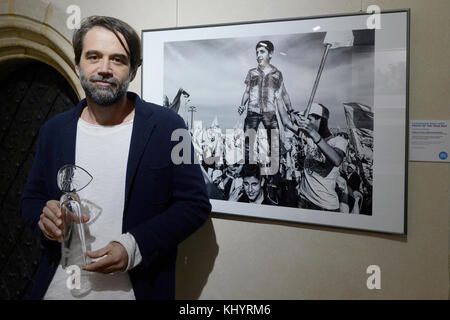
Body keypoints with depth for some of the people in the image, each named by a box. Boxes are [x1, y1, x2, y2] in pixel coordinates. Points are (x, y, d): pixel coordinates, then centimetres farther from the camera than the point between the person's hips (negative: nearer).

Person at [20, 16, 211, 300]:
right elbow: (31, 198, 12)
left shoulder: (167, 125, -9)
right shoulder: (54, 130, 3)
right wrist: (44, 217, -12)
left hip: (138, 287, -3)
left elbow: (196, 204, -9)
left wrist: (135, 246, -20)